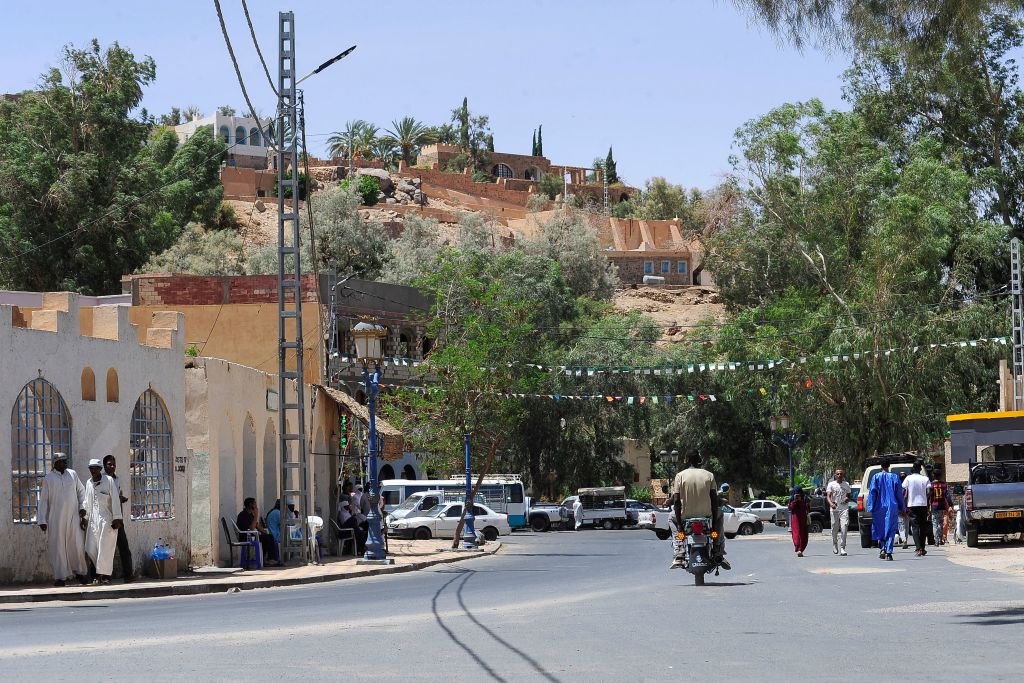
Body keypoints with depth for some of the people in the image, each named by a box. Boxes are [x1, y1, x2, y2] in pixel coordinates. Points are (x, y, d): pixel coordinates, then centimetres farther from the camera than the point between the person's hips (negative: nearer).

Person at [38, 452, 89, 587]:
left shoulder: (72, 474, 7)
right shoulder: (48, 478, 2)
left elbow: (81, 491, 16)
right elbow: (43, 500, 4)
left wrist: (82, 507, 3)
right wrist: (42, 520, 0)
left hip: (73, 516, 1)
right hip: (55, 519, -1)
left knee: (76, 545, -2)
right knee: (57, 546, -2)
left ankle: (79, 572, 17)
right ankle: (60, 577, 3)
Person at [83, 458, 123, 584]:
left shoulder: (108, 481, -5)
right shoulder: (88, 483, 12)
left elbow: (115, 500, -7)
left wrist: (117, 518, -11)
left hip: (107, 519, -6)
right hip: (93, 520, 6)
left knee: (105, 548, -6)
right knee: (91, 549, 2)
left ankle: (105, 575, 0)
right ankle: (99, 573, 15)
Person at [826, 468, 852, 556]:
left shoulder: (846, 484, 12)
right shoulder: (831, 484, 4)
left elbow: (849, 495, 21)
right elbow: (828, 496, -5)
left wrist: (847, 499, -4)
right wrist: (831, 503, -25)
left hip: (844, 509, 1)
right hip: (834, 509, -1)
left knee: (844, 527, -14)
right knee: (835, 528, 5)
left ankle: (842, 548, -14)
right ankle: (835, 545, 31)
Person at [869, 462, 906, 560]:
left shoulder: (876, 477, -2)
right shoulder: (894, 477, 2)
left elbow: (872, 492, -6)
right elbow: (899, 494, 5)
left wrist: (871, 507, -4)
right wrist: (902, 508, 12)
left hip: (879, 507, -1)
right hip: (892, 507, 1)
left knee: (880, 529, 13)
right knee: (890, 530, 1)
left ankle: (882, 548, -2)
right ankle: (888, 552, -6)